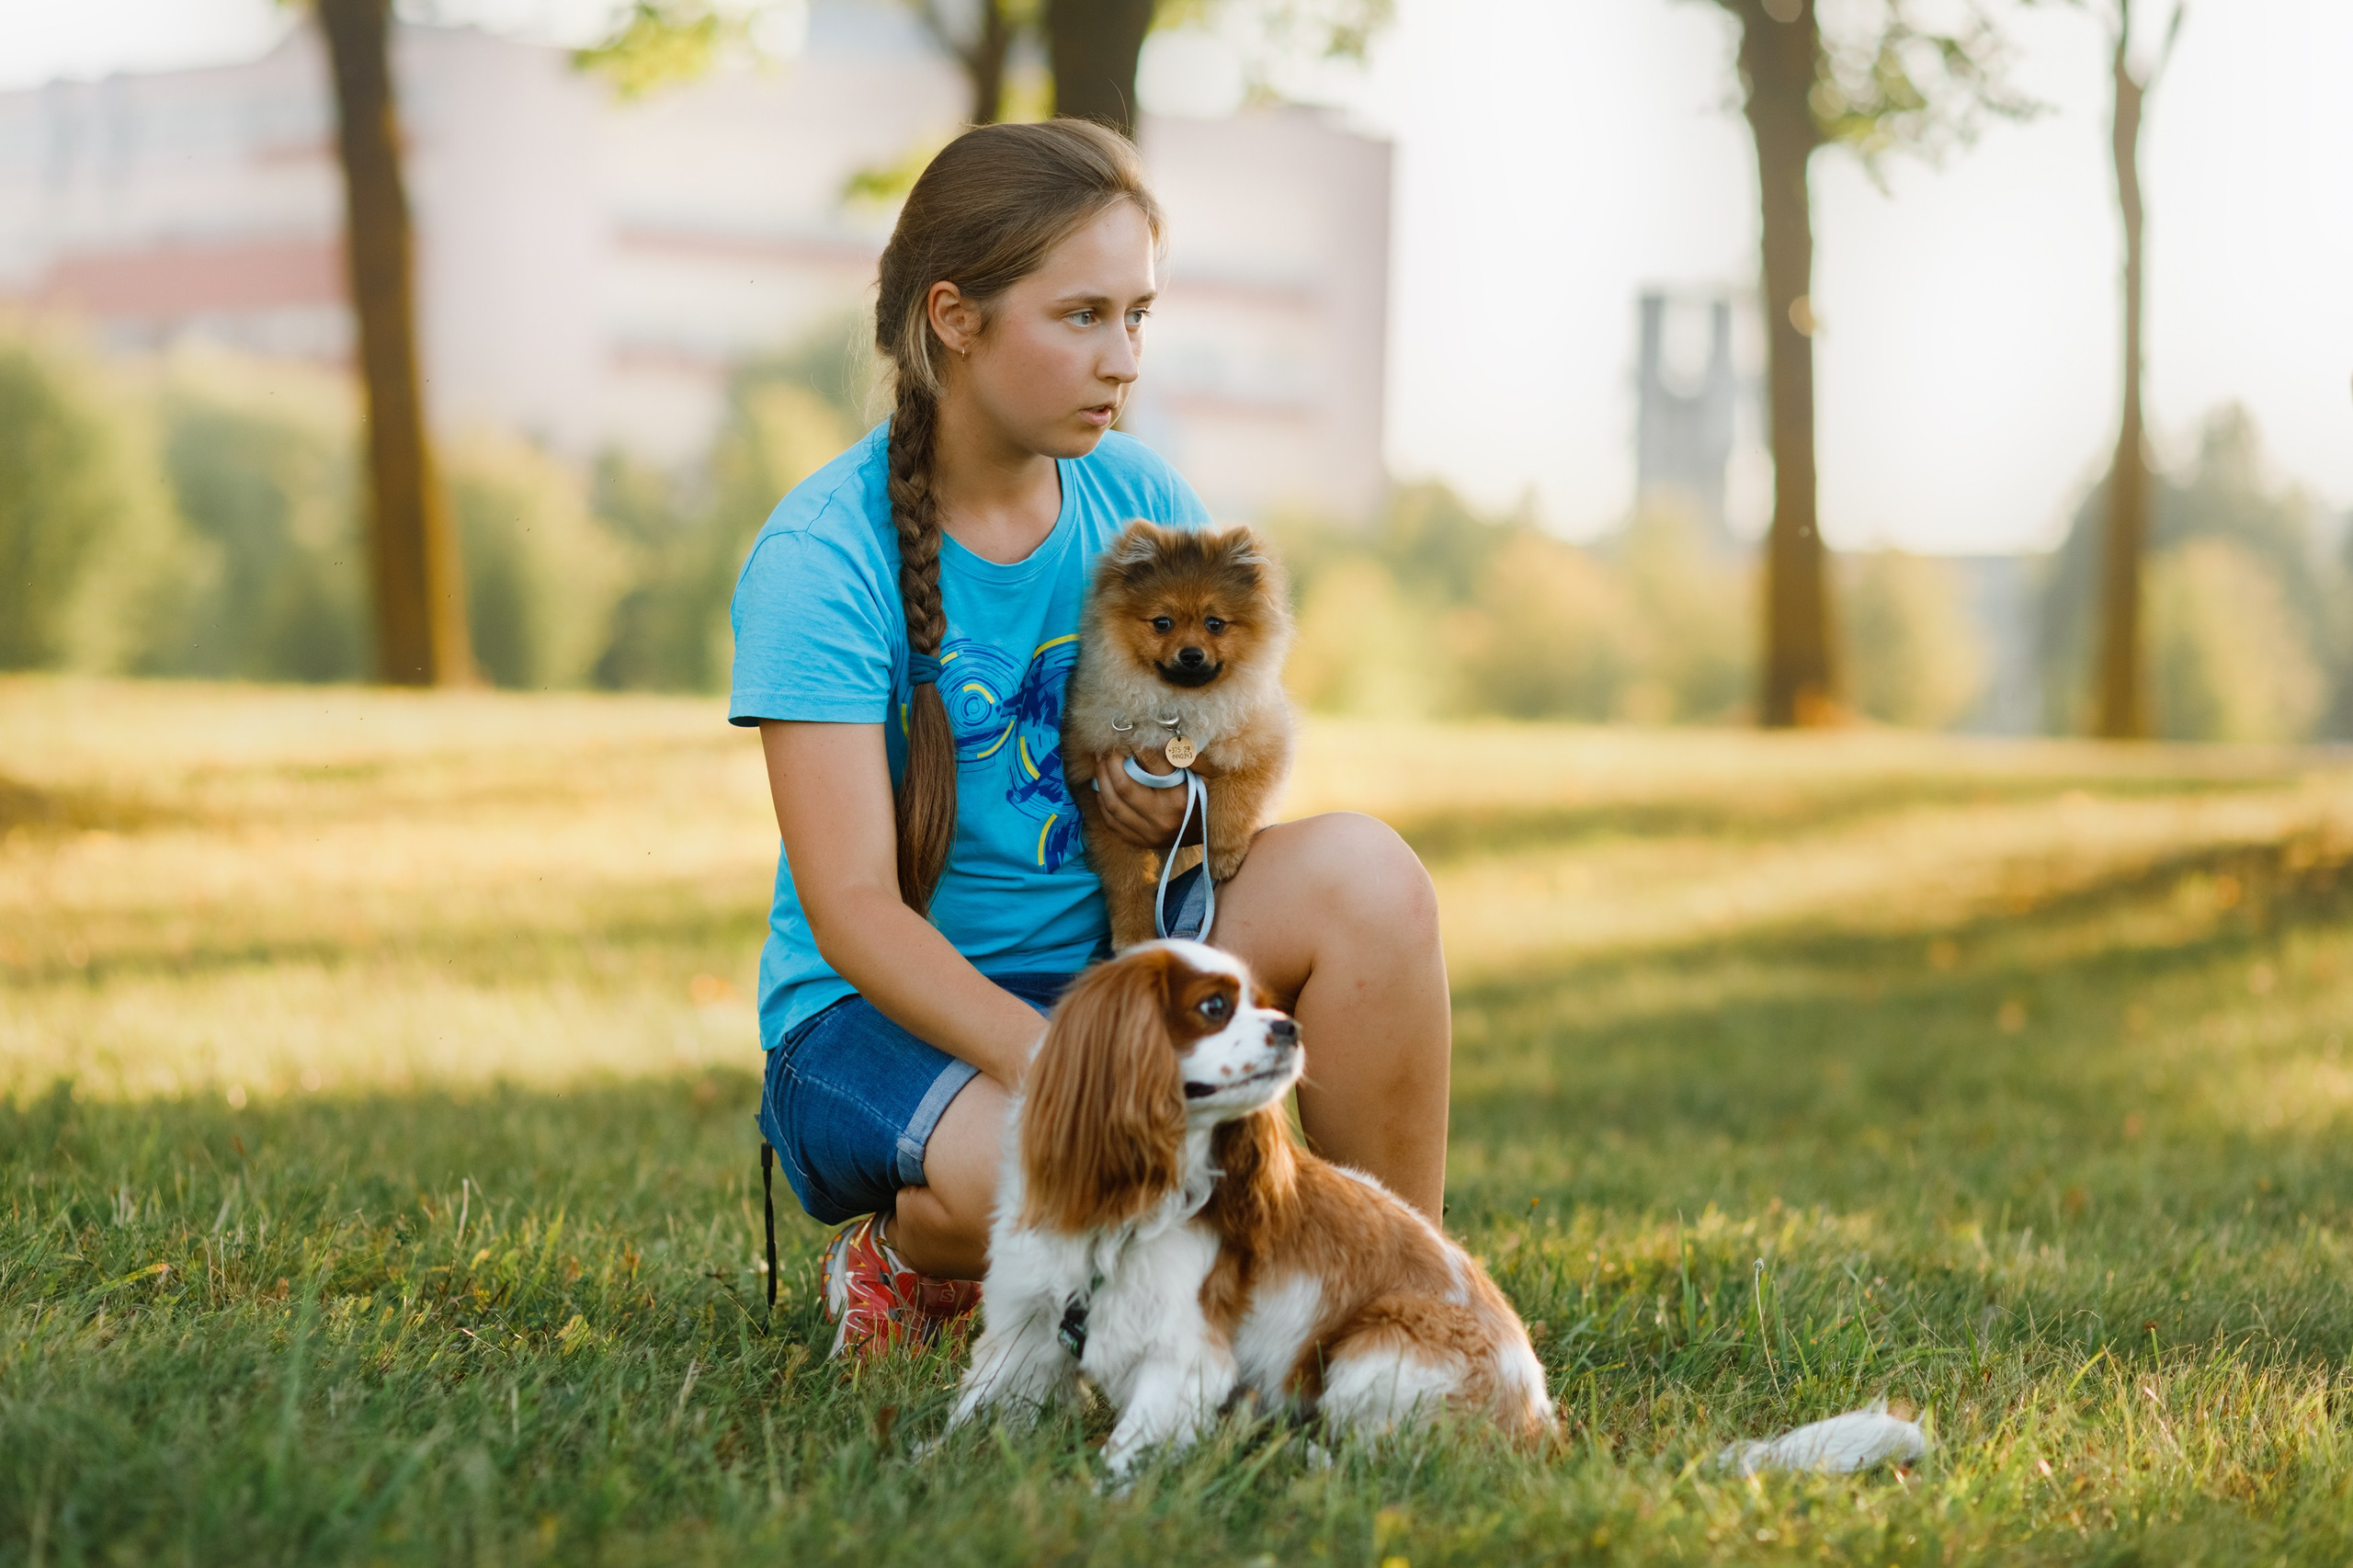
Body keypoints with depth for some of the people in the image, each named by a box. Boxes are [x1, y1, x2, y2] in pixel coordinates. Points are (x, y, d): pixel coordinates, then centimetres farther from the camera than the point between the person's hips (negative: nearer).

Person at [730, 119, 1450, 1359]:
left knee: (1359, 870, -21)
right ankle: (910, 1251, 0)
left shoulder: (1135, 499, 1)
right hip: (880, 1015, -5)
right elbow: (851, 909, -21)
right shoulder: (821, 556, -15)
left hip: (1104, 964, 5)